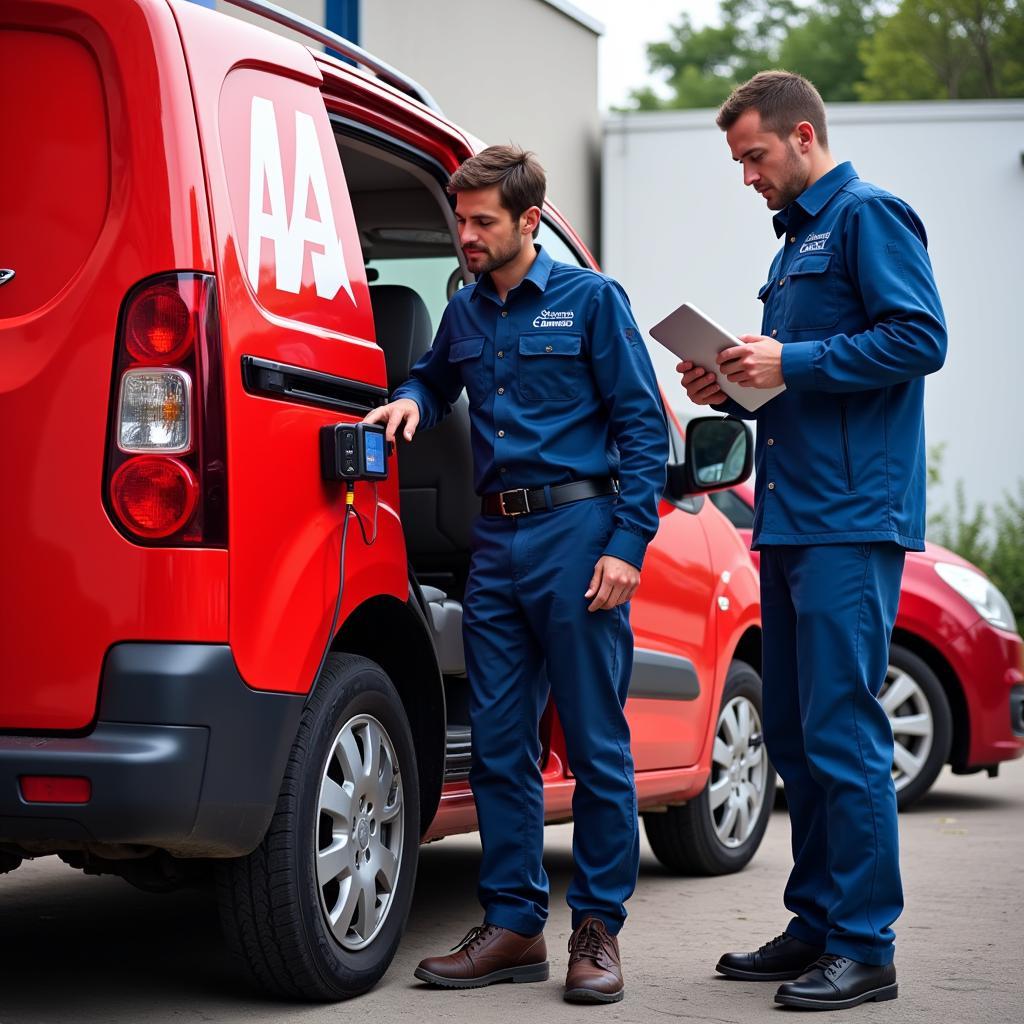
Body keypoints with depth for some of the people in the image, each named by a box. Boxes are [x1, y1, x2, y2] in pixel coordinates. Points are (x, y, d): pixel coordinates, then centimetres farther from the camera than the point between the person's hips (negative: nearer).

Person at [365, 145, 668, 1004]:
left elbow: (643, 426, -3)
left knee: (596, 742, -1)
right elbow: (435, 381, 33)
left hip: (578, 532, -6)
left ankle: (598, 929, 8)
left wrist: (628, 544, -12)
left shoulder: (591, 300, -1)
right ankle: (514, 925, 14)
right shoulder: (465, 313, 14)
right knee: (499, 742, 6)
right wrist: (412, 402, 8)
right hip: (497, 541, 6)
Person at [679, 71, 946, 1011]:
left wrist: (793, 363, -17)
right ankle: (816, 926, 20)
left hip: (851, 522, -10)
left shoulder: (868, 218, -5)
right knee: (795, 733, 12)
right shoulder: (797, 240, 24)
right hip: (793, 519, 10)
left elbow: (920, 337, -17)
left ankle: (864, 947, -4)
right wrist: (738, 387, 11)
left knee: (842, 733, -10)